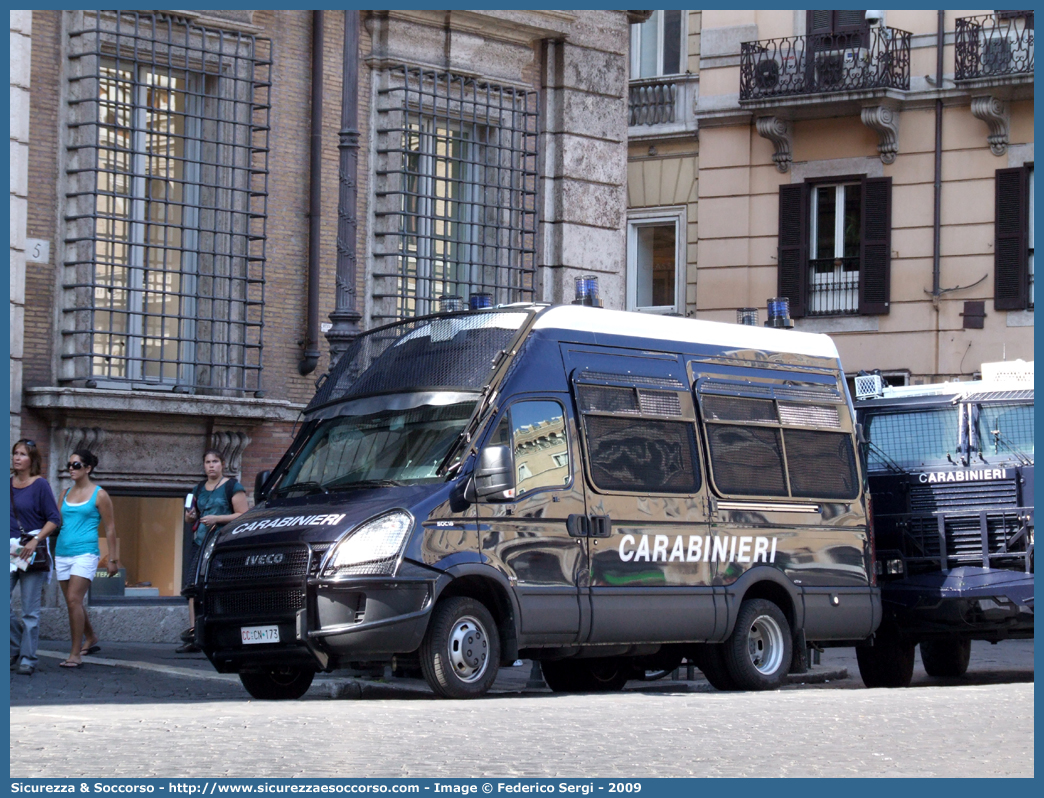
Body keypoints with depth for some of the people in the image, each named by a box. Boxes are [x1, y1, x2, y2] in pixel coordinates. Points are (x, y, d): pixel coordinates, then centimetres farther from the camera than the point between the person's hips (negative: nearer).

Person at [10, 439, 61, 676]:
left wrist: (35, 541, -16)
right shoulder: (8, 484, 10)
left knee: (30, 609, -2)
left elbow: (54, 519, -6)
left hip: (33, 550, -5)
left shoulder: (40, 485, -4)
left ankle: (27, 658, 4)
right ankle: (16, 647, 16)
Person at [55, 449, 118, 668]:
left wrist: (112, 559, -3)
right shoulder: (66, 494, 14)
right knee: (73, 603, 12)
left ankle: (75, 654, -15)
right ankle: (90, 638, 33)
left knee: (74, 599, -17)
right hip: (63, 553, 6)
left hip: (85, 553, -6)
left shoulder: (99, 495, -1)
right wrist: (52, 554, 13)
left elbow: (110, 528, 0)